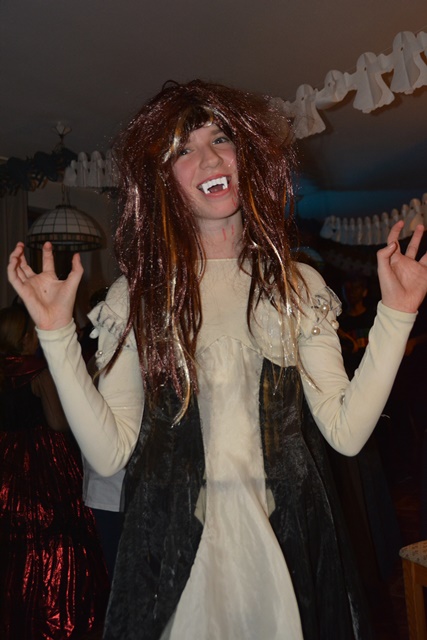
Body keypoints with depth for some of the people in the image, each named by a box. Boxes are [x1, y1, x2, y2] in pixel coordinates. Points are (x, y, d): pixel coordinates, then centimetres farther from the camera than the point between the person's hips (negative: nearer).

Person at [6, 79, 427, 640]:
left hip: (291, 543, 2)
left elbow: (346, 432, -7)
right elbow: (110, 453, -11)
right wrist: (57, 332, -16)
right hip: (177, 547, -1)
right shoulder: (136, 296, -3)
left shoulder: (298, 285, 1)